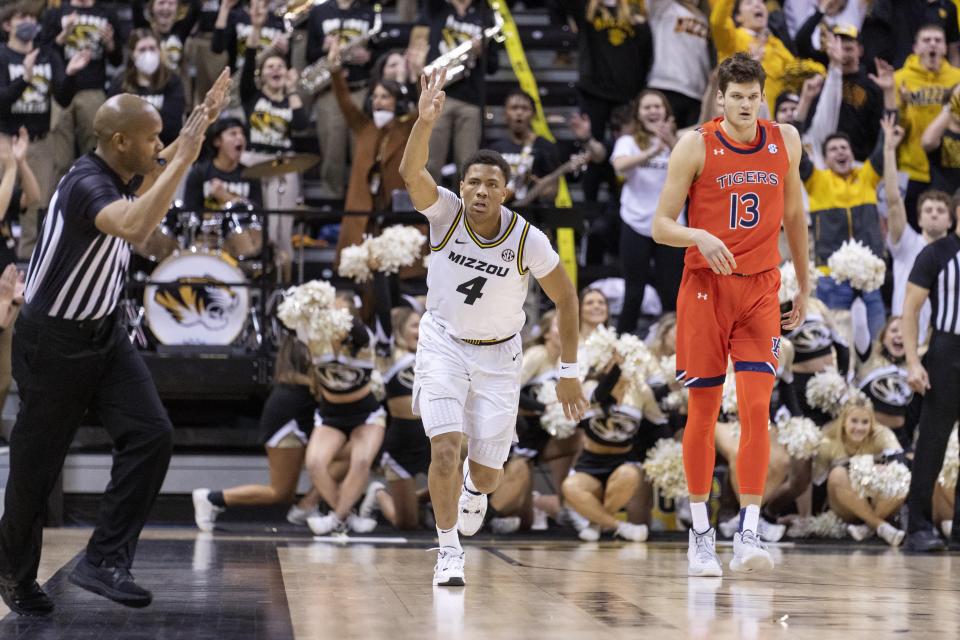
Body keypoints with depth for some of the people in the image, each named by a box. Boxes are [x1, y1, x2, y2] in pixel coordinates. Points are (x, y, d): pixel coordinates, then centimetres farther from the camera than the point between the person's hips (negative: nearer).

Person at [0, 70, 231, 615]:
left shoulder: (124, 172, 0)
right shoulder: (86, 185, -26)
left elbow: (164, 162, 25)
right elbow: (135, 227, -48)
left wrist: (203, 119, 9)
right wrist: (183, 158, -42)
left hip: (104, 332, 8)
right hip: (54, 341, -8)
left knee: (152, 434, -9)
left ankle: (105, 561, -7)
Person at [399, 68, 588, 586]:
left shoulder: (528, 240, -16)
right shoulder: (445, 214, -15)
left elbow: (565, 297, -3)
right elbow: (410, 172, -34)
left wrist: (569, 372, -2)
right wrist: (426, 121, -51)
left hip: (498, 354, 1)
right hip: (443, 343, -1)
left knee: (487, 471, 5)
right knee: (446, 450, -19)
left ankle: (474, 490, 45)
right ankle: (449, 552, -3)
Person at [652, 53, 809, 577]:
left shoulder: (785, 141, 5)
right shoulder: (695, 146, -5)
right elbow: (660, 225, -4)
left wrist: (804, 284, 22)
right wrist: (701, 237, -24)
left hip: (760, 289, 2)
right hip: (704, 288, -2)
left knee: (756, 406, -11)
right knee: (703, 410, 3)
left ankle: (749, 533, -12)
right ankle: (700, 533, 15)